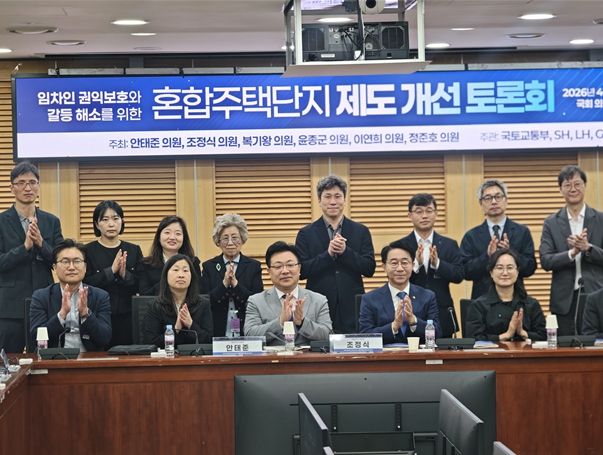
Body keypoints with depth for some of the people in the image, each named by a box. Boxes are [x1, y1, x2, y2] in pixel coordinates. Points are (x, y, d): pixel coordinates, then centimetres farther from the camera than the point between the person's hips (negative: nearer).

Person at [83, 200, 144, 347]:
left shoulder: (134, 250, 9)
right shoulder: (88, 251, 1)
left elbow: (141, 287, 2)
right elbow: (85, 284, -10)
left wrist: (125, 274, -15)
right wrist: (112, 270, -17)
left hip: (128, 317, 2)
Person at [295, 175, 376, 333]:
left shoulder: (361, 231, 9)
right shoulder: (306, 234, 6)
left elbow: (370, 269, 2)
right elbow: (301, 271, -3)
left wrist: (346, 251, -12)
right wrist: (328, 254, -14)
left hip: (352, 308, 1)